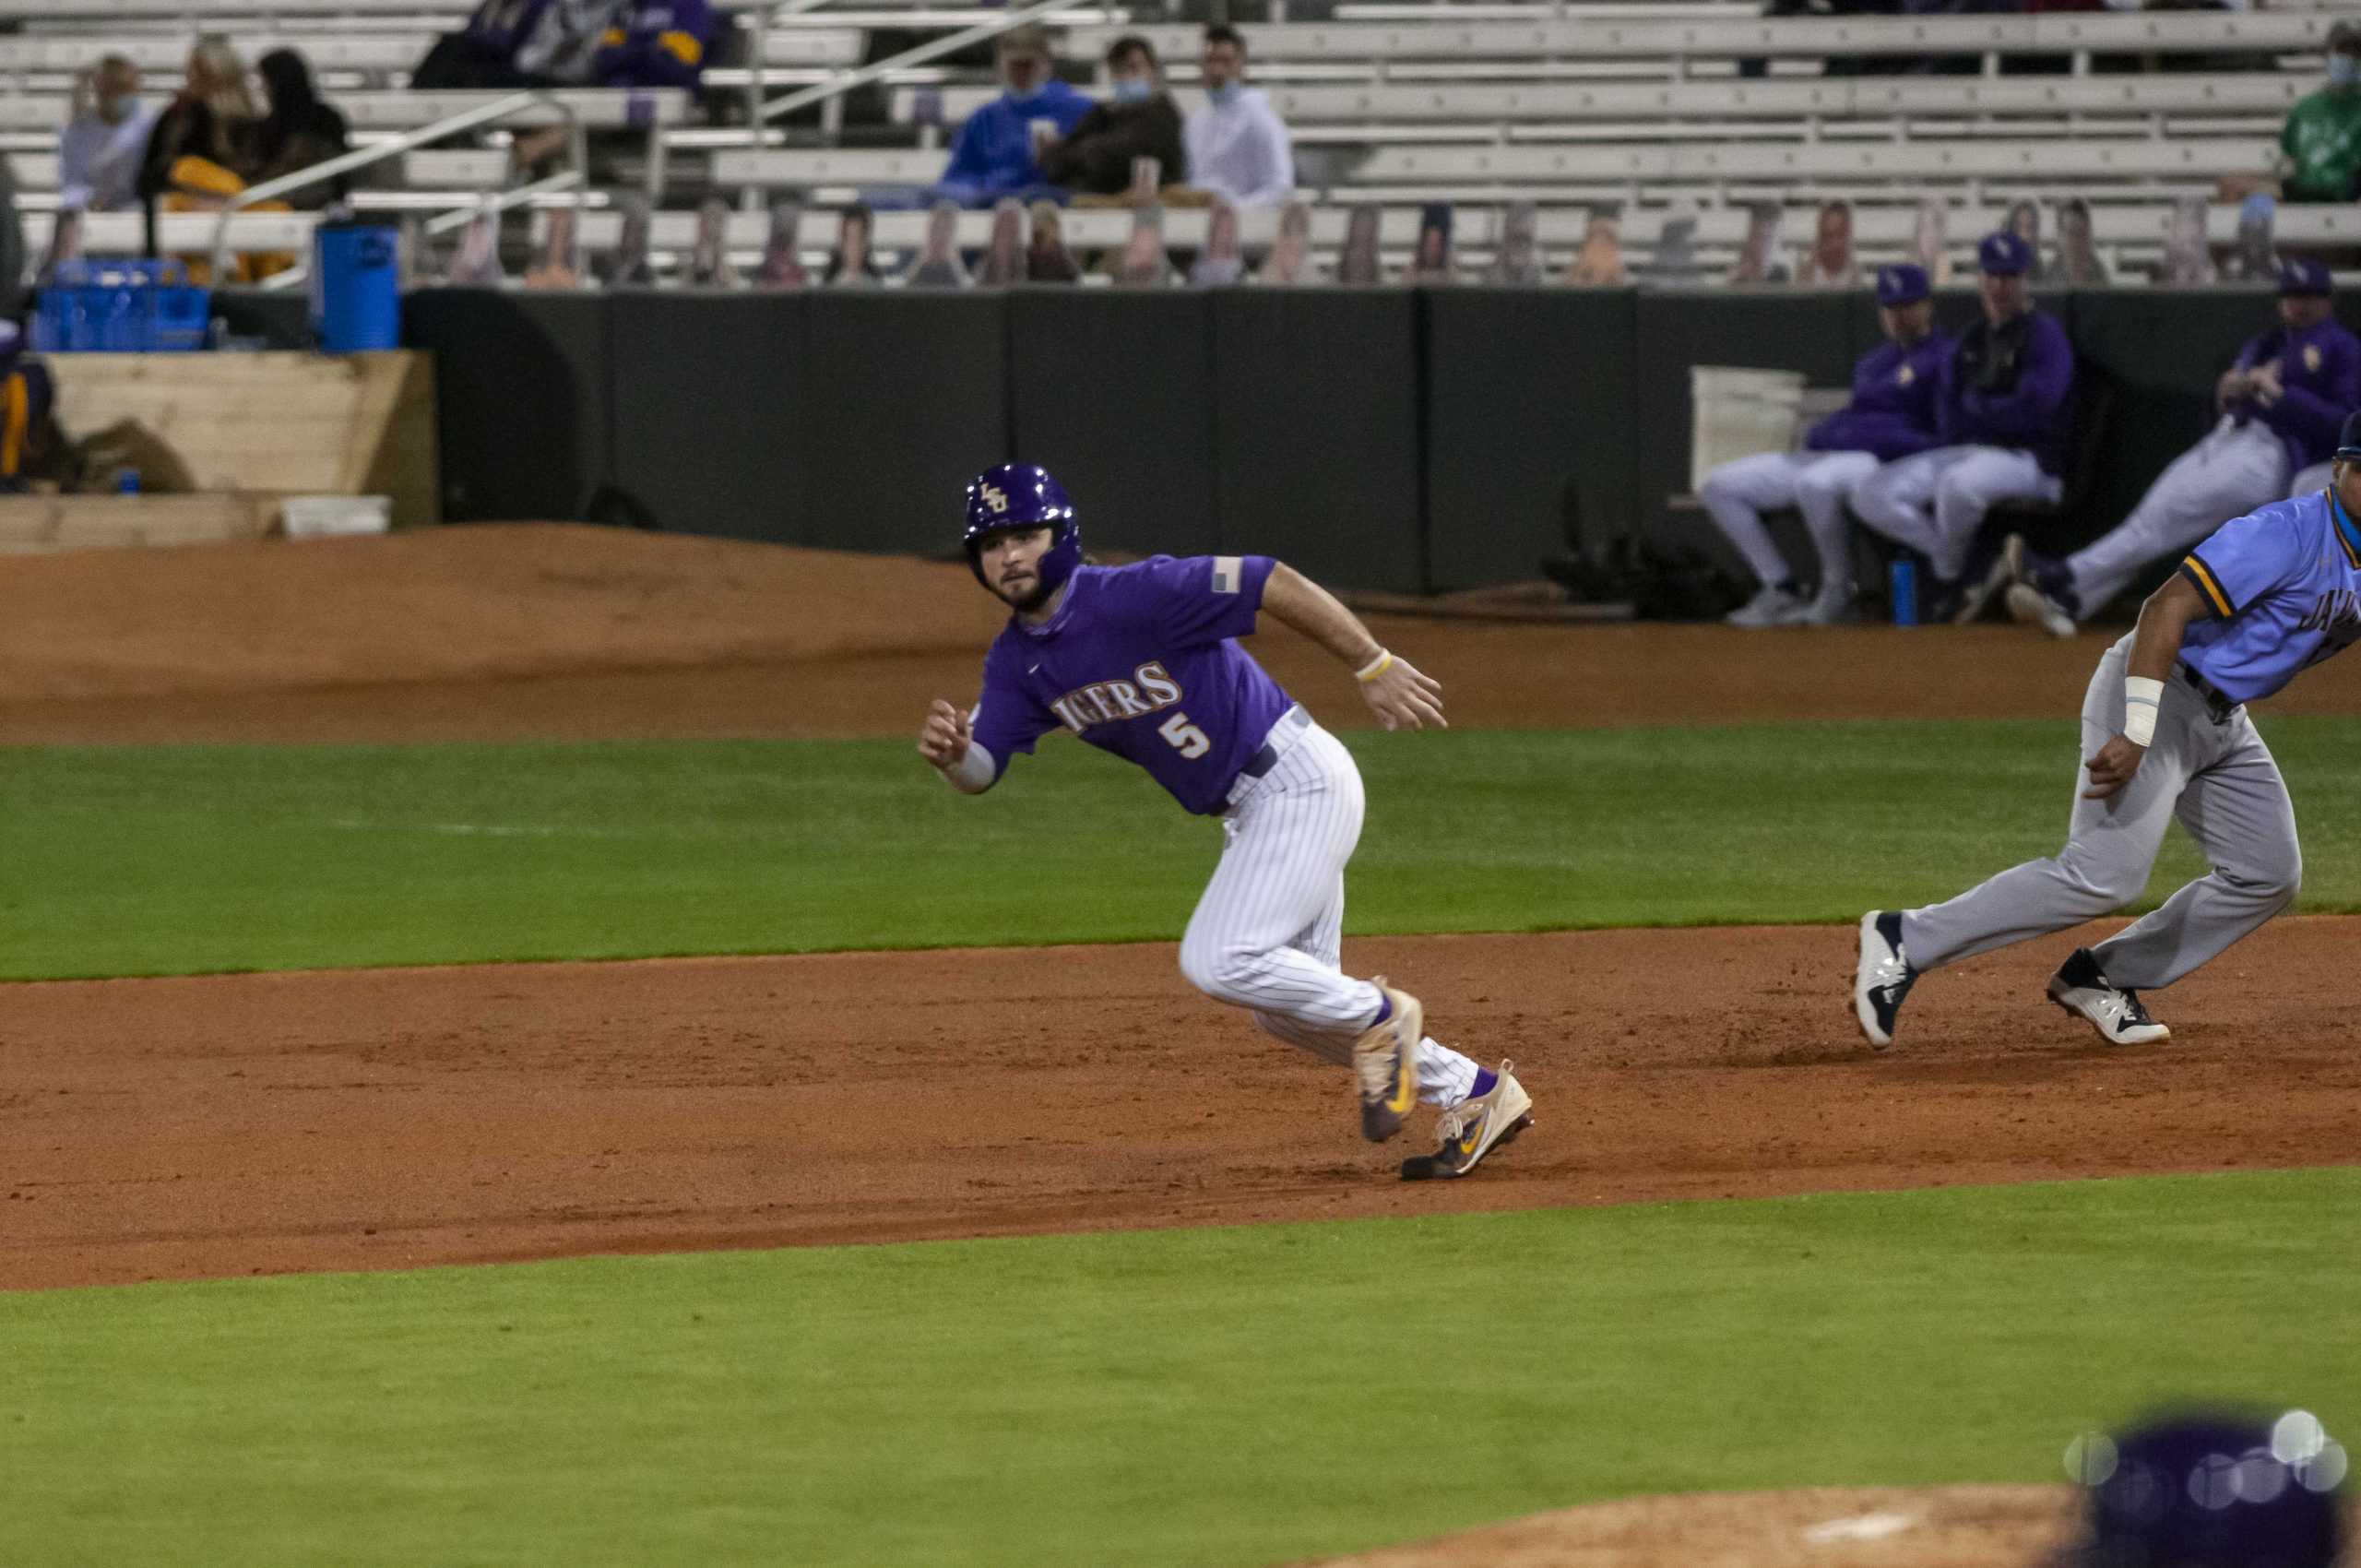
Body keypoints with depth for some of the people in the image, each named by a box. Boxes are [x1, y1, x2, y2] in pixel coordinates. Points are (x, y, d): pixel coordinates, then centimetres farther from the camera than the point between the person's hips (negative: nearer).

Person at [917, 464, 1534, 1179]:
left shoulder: (1136, 597, -21)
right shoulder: (1016, 660, 3)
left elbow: (1275, 583, -22)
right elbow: (981, 769, -5)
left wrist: (1375, 668, -21)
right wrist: (951, 751, -29)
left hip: (1297, 779, -9)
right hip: (1249, 811, 9)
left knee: (1220, 962, -19)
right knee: (1287, 1004, 14)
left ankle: (1378, 1017, 4)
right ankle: (1475, 1095, 25)